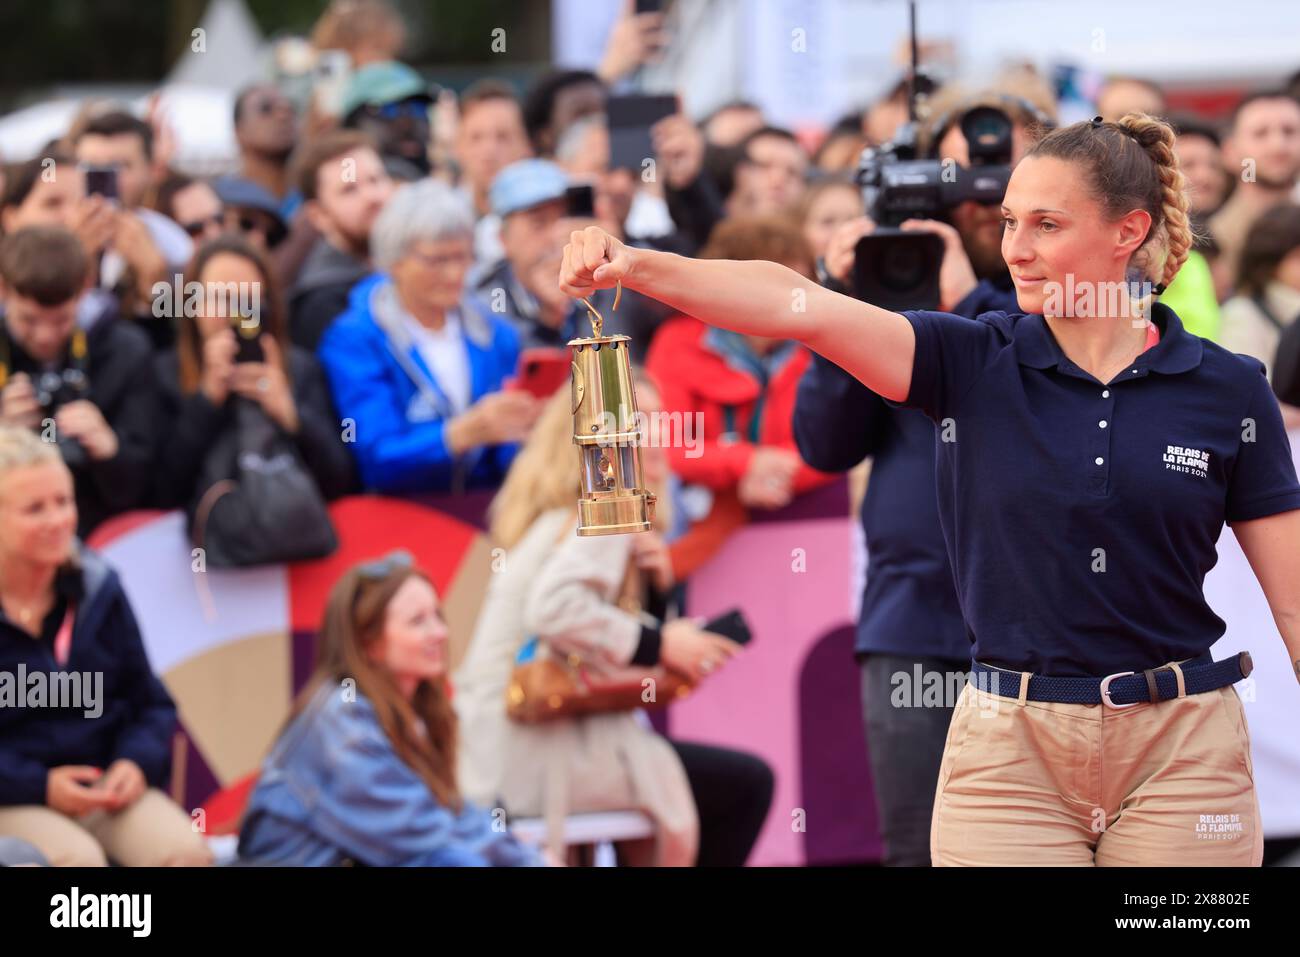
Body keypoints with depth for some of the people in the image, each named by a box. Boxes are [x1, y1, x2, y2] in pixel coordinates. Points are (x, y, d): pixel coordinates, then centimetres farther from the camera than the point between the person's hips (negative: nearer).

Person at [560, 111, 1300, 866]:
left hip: (1180, 749, -1)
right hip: (1010, 747, 1)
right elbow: (797, 306, -13)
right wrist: (636, 267, -28)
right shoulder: (976, 365, 1)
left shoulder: (1227, 391, 0)